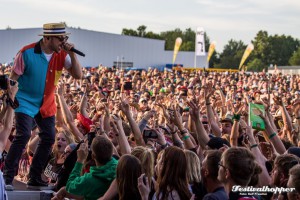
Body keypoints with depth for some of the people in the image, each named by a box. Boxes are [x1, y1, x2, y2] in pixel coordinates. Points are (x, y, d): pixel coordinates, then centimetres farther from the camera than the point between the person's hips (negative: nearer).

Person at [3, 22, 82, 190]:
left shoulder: (62, 55, -6)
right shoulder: (27, 52, -17)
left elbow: (78, 75, -10)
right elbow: (13, 78, -11)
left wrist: (72, 54, -21)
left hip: (47, 104, 6)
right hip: (26, 102, -5)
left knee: (49, 138, 3)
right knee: (23, 136, -19)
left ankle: (35, 179, 16)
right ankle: (8, 178, -11)